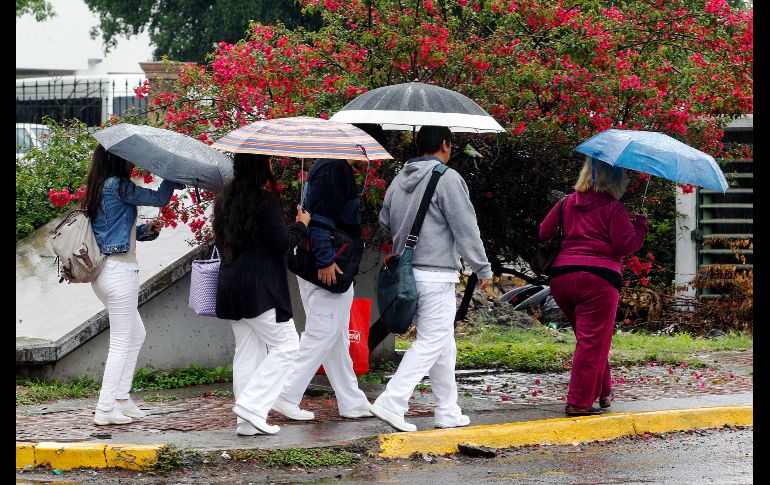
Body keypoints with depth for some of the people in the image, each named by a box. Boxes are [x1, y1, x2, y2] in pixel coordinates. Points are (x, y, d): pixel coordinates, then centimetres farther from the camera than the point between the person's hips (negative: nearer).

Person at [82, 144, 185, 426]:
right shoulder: (117, 186, -14)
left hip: (103, 271, 10)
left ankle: (121, 397, 22)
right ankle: (105, 409, -2)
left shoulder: (99, 188, 14)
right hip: (120, 269, -10)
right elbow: (159, 198, -13)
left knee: (136, 334, 20)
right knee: (121, 342, -3)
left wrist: (145, 230, 5)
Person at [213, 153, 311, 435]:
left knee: (247, 350, 11)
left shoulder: (226, 198, 10)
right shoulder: (264, 199, -14)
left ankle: (247, 422, 10)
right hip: (259, 287, -8)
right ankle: (252, 406, -9)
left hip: (231, 284, 8)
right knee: (286, 345, 0)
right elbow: (281, 244, -14)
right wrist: (301, 225, 2)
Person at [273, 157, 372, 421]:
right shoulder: (334, 170, -14)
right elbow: (319, 218, -23)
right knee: (322, 333, -7)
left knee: (338, 339, 13)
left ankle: (352, 402, 20)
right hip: (329, 270, -11)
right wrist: (325, 261, -26)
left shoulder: (337, 169, 18)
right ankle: (287, 396, -6)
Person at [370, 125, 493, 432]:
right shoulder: (447, 179, -11)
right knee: (432, 341, -5)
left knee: (443, 341, 15)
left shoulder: (399, 180, 12)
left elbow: (384, 224, 19)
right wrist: (483, 269, -3)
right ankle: (392, 402, -14)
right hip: (436, 275, -8)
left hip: (405, 270, 8)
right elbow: (466, 229, -11)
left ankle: (447, 412, 19)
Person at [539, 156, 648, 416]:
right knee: (593, 341, -1)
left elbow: (544, 233, 13)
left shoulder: (567, 203, 12)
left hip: (561, 277, 6)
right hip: (598, 278, -6)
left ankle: (603, 392, 29)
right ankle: (579, 402, -4)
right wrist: (640, 224, 7)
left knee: (589, 339, 21)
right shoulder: (613, 208, -4)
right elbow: (626, 245, -8)